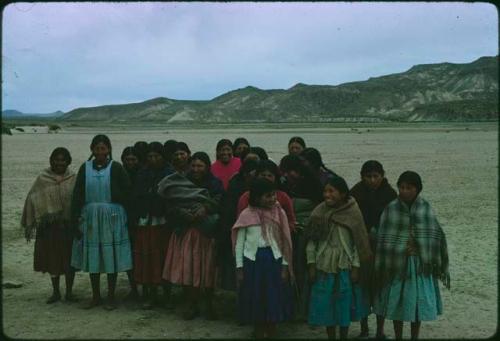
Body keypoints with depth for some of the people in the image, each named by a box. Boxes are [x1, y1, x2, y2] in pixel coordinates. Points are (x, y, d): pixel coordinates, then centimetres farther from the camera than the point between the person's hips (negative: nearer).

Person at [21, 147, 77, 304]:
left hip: (69, 225, 0)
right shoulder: (42, 179, 2)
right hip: (48, 226, 0)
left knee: (69, 259, 3)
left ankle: (69, 292, 16)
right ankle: (55, 292, 19)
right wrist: (28, 225, 0)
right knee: (51, 258, 6)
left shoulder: (74, 179, 2)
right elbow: (32, 200, 3)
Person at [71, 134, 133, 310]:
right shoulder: (85, 168, 6)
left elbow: (127, 192, -2)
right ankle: (95, 296, 21)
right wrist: (75, 217, -1)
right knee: (92, 257, 7)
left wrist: (124, 216, -6)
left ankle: (111, 297, 14)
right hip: (90, 218, 3)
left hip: (112, 217, -3)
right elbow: (77, 195, 5)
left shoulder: (116, 168, -2)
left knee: (111, 257, 2)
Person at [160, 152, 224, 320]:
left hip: (207, 232, -1)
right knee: (187, 267, -2)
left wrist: (205, 209, -25)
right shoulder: (180, 183, 10)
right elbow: (171, 206, 2)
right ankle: (191, 304, 10)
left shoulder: (215, 184, 5)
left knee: (207, 268, 0)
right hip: (186, 232, 2)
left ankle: (209, 305, 14)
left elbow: (219, 202, -9)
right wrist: (184, 214, -15)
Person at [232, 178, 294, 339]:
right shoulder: (246, 215, -5)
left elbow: (284, 241, 2)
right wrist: (239, 268, -1)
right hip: (252, 260, -1)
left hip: (273, 259, 1)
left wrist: (284, 265, 0)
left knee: (274, 299, 7)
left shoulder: (279, 213, -1)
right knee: (255, 299, 9)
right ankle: (259, 334, 26)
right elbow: (239, 243, 0)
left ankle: (271, 334, 23)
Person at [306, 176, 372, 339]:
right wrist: (311, 265, -1)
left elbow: (358, 242, -3)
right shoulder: (319, 213, -2)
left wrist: (356, 267, -5)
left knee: (344, 303, 8)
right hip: (323, 266, 2)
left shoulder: (352, 213, -7)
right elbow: (312, 241, 2)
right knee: (326, 303, 8)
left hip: (345, 267, -1)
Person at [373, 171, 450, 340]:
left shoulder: (425, 208, -3)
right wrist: (380, 268, -8)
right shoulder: (391, 209, -8)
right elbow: (383, 240, -8)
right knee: (397, 303, 10)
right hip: (397, 264, -1)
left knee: (418, 303, 10)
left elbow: (436, 236, 0)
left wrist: (441, 265, -1)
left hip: (420, 264, 1)